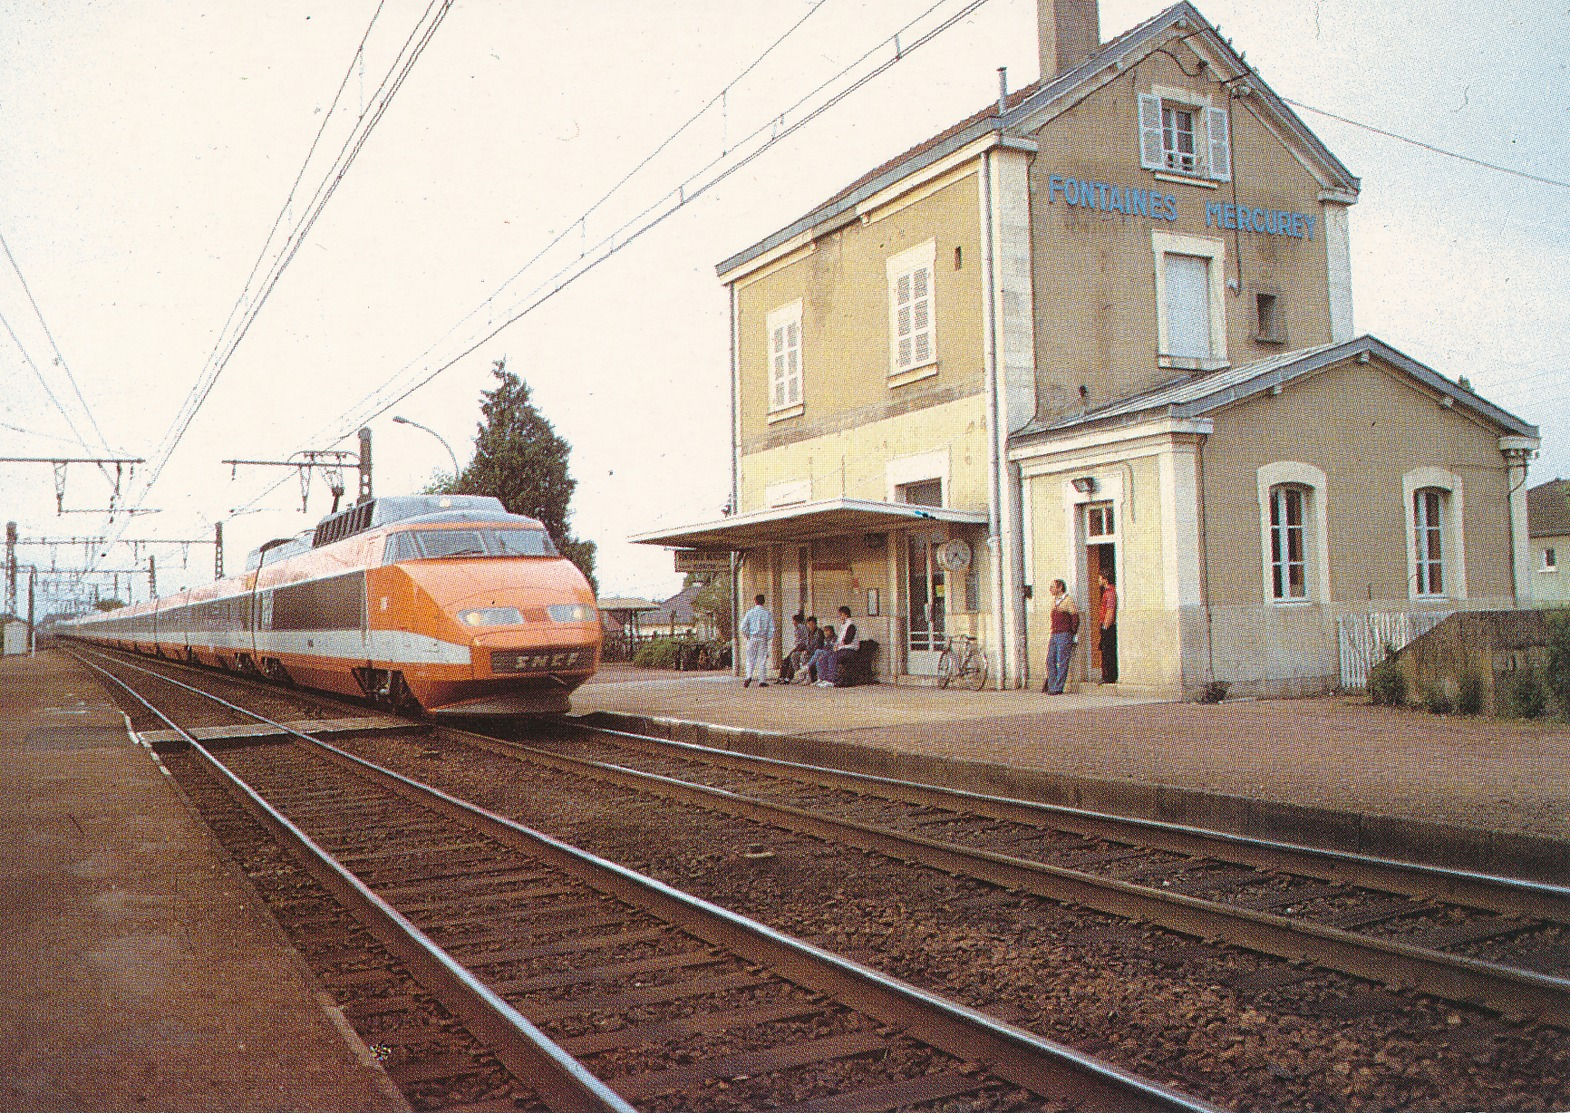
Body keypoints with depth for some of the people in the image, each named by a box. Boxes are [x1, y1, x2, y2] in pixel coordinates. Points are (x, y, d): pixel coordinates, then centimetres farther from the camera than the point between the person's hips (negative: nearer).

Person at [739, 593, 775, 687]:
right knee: (762, 660, 4)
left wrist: (746, 636, 7)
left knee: (750, 659, 6)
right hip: (763, 639, 0)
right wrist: (770, 639, 7)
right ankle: (762, 680, 3)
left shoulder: (750, 612, 0)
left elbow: (744, 626, -4)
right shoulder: (768, 613, 2)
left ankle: (749, 676, -15)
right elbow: (772, 628, 0)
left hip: (752, 638, 0)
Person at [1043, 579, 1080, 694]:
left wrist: (1072, 634, -6)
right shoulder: (1054, 601, 16)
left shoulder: (1068, 601, -8)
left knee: (1062, 662, -5)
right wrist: (1051, 634, 16)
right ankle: (1051, 686, 9)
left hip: (1064, 635, -8)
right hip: (1054, 635, 8)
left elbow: (1075, 619, -7)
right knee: (1050, 661, 4)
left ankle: (1058, 688, -3)